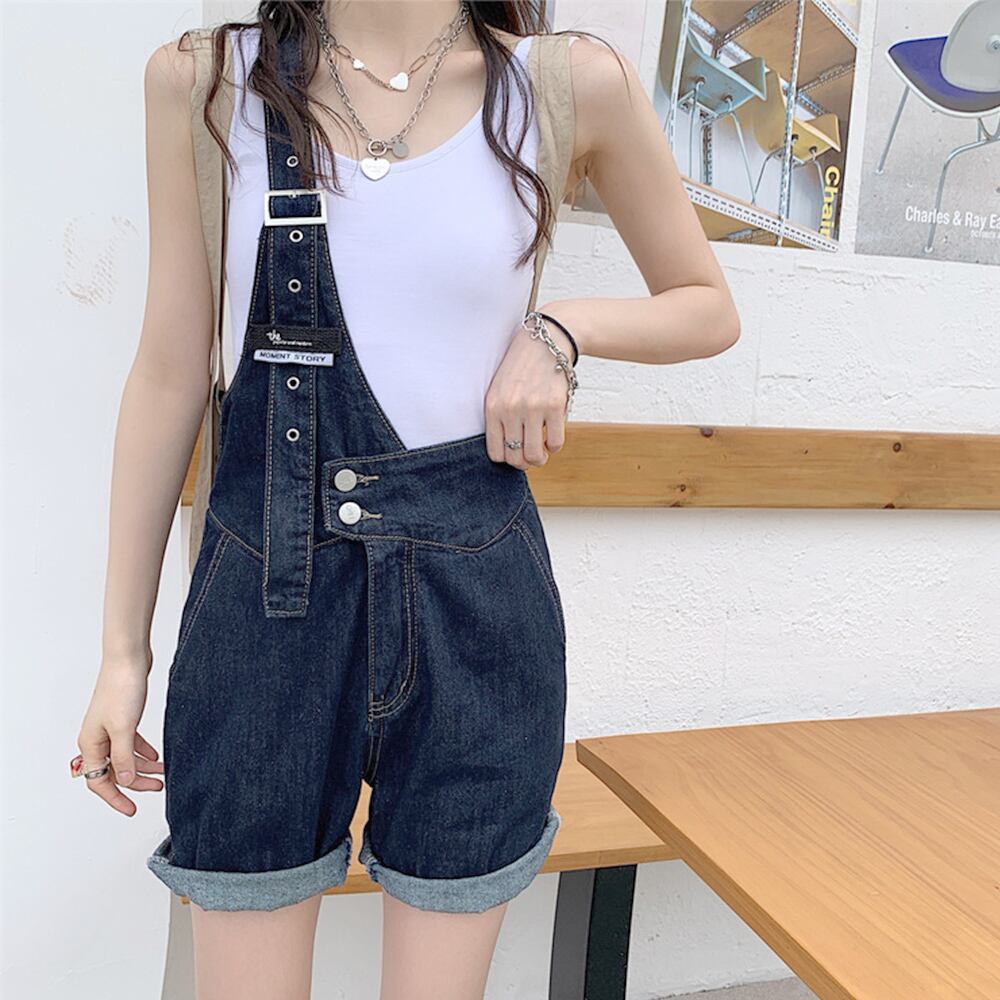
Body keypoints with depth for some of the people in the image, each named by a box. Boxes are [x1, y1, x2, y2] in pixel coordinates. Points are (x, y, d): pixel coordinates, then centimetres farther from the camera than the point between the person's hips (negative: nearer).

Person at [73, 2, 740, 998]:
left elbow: (708, 309, 13)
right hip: (263, 587, 1)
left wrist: (560, 326, -8)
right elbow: (170, 372, 4)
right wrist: (123, 645, 5)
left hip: (472, 591, 0)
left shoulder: (578, 85, 1)